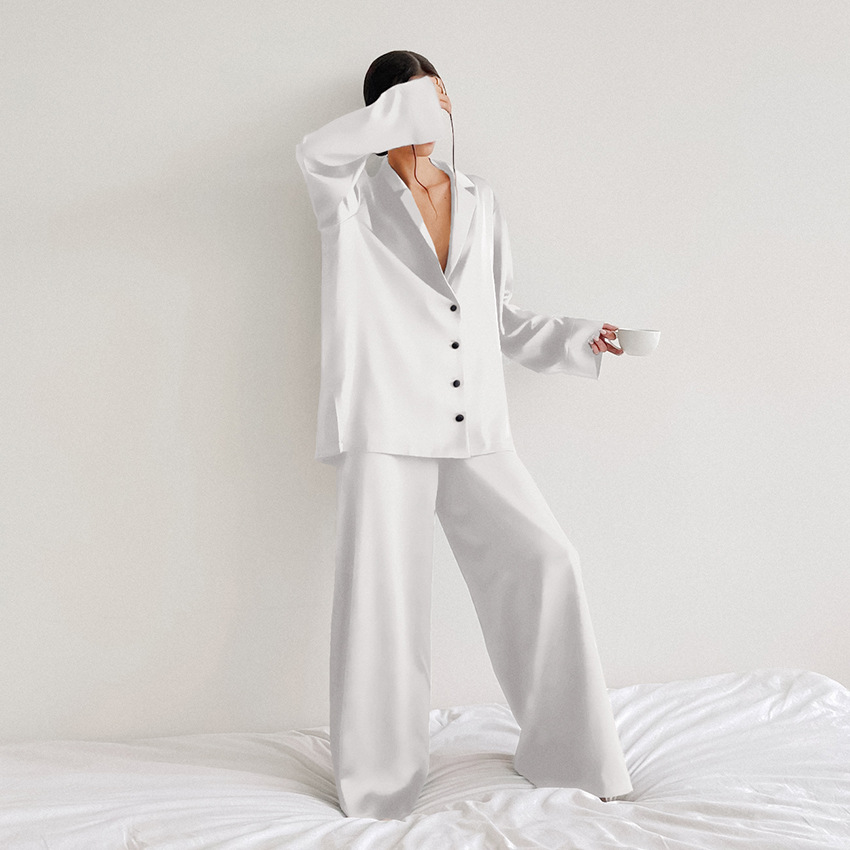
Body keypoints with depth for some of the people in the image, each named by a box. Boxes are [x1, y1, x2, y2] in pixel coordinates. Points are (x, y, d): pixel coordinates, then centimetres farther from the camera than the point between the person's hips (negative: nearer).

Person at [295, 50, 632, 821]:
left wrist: (574, 337, 12)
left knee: (546, 562, -4)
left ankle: (569, 755, 13)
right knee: (383, 596, -2)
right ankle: (379, 786, 15)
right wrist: (406, 108, -10)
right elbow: (318, 152, -18)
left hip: (474, 431, 4)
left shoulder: (481, 205, 18)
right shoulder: (354, 200, 6)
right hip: (385, 426, -3)